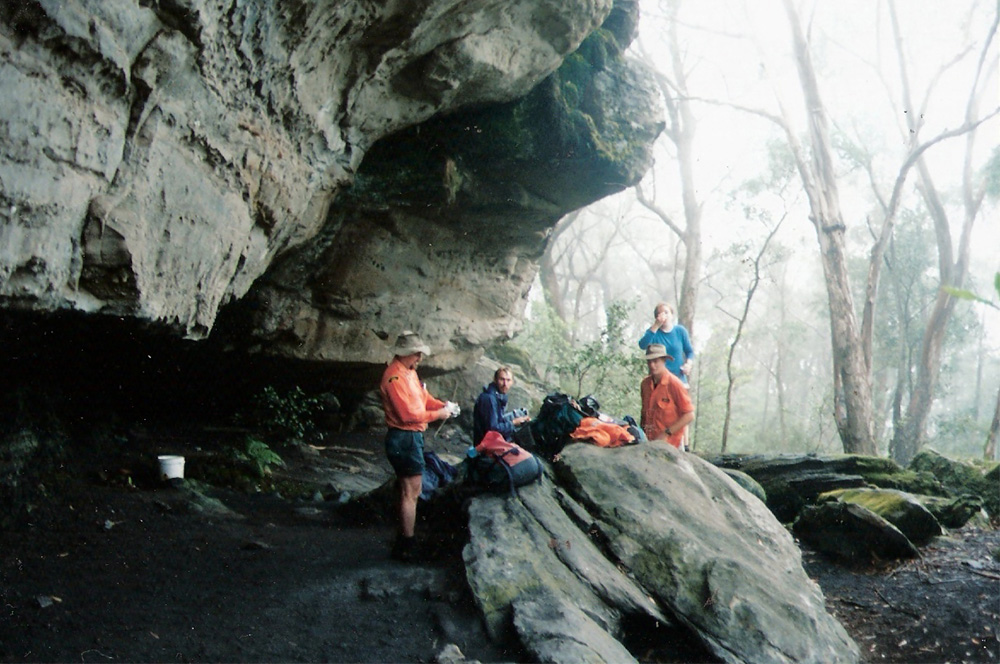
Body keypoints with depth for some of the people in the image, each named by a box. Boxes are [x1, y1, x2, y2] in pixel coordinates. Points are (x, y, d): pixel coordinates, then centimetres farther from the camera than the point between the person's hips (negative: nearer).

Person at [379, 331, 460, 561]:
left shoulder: (409, 372, 12)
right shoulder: (395, 377, -21)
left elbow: (423, 397, 17)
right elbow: (408, 414, -25)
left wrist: (443, 405, -1)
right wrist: (438, 414, -16)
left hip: (411, 437, 11)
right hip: (404, 439, -11)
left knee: (408, 491, 17)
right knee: (411, 493, -5)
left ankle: (404, 540, 27)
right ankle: (406, 547, 1)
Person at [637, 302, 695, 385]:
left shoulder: (680, 331, 5)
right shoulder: (653, 331, 0)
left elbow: (690, 351, 14)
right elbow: (642, 345, -21)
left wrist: (689, 364, -8)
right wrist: (656, 326, -26)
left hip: (679, 378, 2)